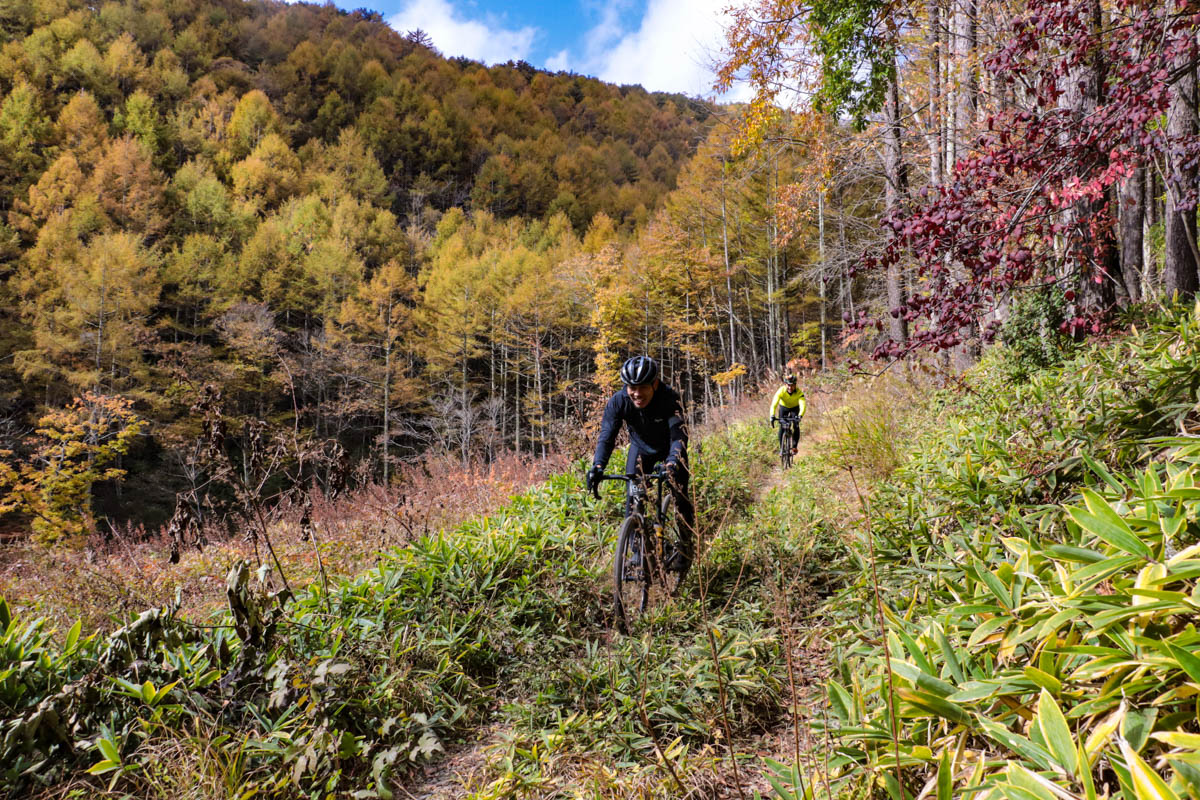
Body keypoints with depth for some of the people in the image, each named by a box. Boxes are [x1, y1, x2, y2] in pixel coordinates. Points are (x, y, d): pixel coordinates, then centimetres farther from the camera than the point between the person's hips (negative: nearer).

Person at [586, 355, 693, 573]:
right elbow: (607, 435, -32)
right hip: (641, 447, 2)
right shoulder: (618, 401, -28)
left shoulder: (669, 398, -34)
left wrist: (673, 463, -59)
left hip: (670, 448, -2)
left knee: (681, 496, -12)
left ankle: (685, 549, 8)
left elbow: (679, 435, -42)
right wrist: (597, 467, -48)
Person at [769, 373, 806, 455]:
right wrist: (772, 416, -58)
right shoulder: (781, 391, -33)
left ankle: (794, 447, -3)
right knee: (782, 427, -12)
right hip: (783, 407, 0)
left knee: (796, 426, -18)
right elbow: (774, 404, -43)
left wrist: (800, 416, -62)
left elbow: (803, 405, -44)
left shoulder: (799, 392, -33)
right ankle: (782, 448, 2)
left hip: (795, 408, 0)